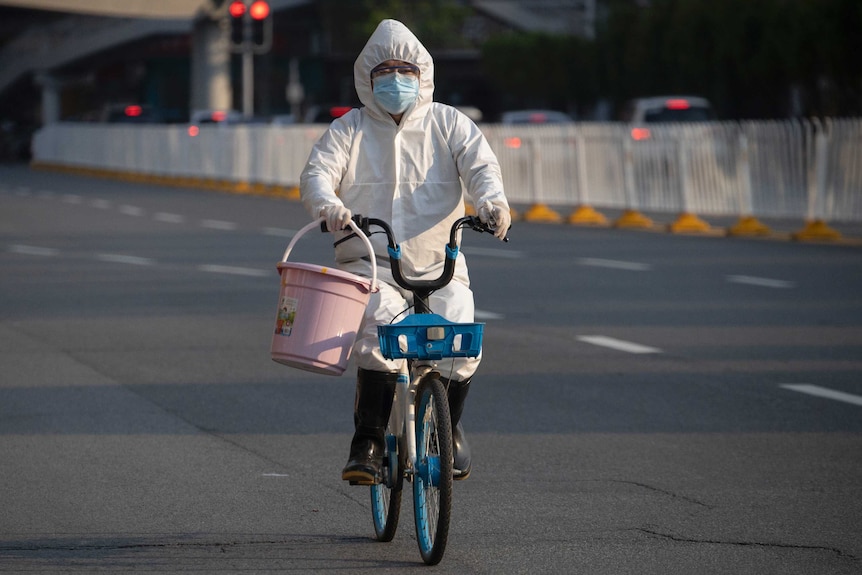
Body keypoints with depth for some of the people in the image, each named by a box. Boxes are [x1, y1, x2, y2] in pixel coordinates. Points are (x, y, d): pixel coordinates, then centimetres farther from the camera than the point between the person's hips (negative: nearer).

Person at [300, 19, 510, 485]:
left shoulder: (448, 124, 10)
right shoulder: (349, 130, 9)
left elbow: (480, 164, -4)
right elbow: (316, 174, -4)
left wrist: (491, 201, -28)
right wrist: (329, 206, -28)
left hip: (439, 266, 1)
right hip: (370, 264, -1)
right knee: (381, 328, -32)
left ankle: (448, 426, 7)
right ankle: (368, 440, -18)